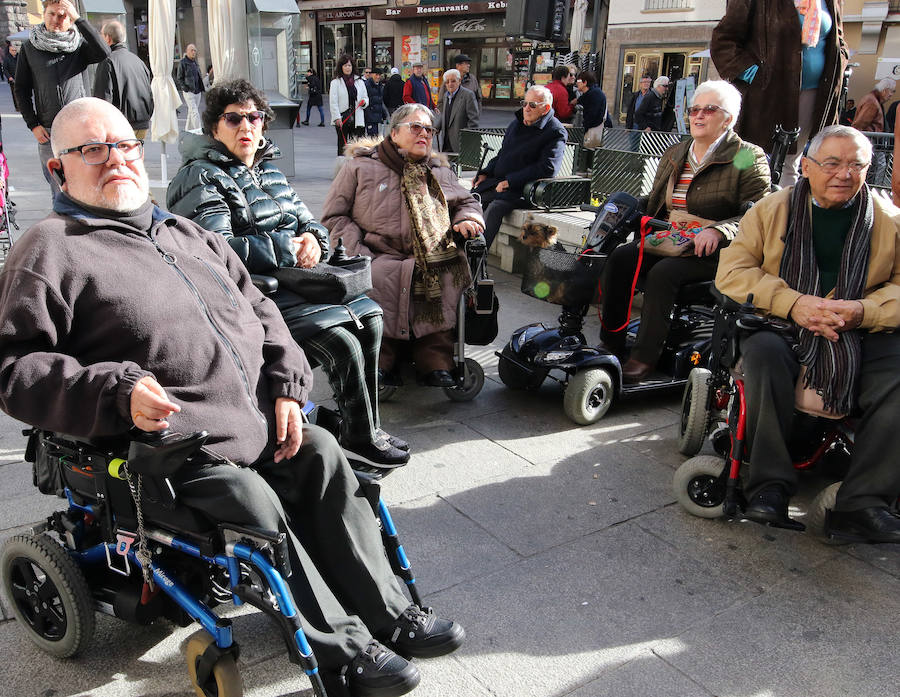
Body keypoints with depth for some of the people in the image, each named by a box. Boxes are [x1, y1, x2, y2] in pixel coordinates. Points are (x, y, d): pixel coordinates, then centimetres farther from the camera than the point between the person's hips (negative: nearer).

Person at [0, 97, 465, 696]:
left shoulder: (187, 234, 20)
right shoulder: (50, 251, -2)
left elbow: (259, 309, 21)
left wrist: (286, 388, 6)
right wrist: (116, 392, -24)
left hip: (259, 421, 7)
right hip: (164, 440, -7)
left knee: (322, 456, -6)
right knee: (256, 504, -23)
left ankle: (388, 612, 6)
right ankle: (343, 647, -6)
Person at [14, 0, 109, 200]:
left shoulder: (79, 44, 4)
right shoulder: (29, 48, 8)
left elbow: (103, 52, -18)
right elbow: (22, 89, 9)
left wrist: (78, 19, -18)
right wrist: (33, 124, 0)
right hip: (47, 131, 1)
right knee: (58, 188, 5)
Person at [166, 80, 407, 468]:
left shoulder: (269, 170, 19)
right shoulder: (201, 178, -8)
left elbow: (304, 217, 22)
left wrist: (312, 237, -4)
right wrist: (288, 249, -17)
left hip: (292, 282, 9)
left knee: (370, 317, 0)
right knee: (341, 342, -21)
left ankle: (367, 426, 11)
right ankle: (359, 439, -2)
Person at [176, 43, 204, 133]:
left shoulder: (195, 62, 15)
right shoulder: (183, 63, -5)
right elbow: (178, 78, -4)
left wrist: (202, 88, 13)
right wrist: (185, 88, -14)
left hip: (197, 91, 7)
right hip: (188, 92, -7)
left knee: (192, 111, 12)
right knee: (194, 111, -14)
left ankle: (188, 128, 22)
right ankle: (198, 130, -18)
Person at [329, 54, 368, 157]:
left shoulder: (359, 82, 14)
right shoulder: (335, 83, 3)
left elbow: (366, 97, 21)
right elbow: (333, 102, -4)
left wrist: (364, 102, -4)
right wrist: (337, 118, -15)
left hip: (357, 119, 3)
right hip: (342, 119, -2)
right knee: (342, 146, 2)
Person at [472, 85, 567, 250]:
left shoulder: (556, 132, -6)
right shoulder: (516, 123, 18)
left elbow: (547, 168, -17)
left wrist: (510, 181, -19)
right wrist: (485, 173, 10)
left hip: (522, 190, -8)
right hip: (497, 181, 8)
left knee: (495, 207, -32)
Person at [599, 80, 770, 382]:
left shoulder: (748, 158, 0)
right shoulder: (674, 154, 20)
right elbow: (654, 204, 25)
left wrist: (718, 230, -25)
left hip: (712, 252, -6)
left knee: (662, 273, -31)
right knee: (618, 258, -18)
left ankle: (645, 356, -24)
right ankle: (610, 344, -15)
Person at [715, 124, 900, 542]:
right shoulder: (771, 210, 8)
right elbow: (731, 272, -2)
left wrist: (862, 311, -17)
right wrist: (793, 303, -16)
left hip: (864, 335, 2)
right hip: (780, 325, -1)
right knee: (764, 353, -34)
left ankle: (861, 504, -22)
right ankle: (769, 487, -26)